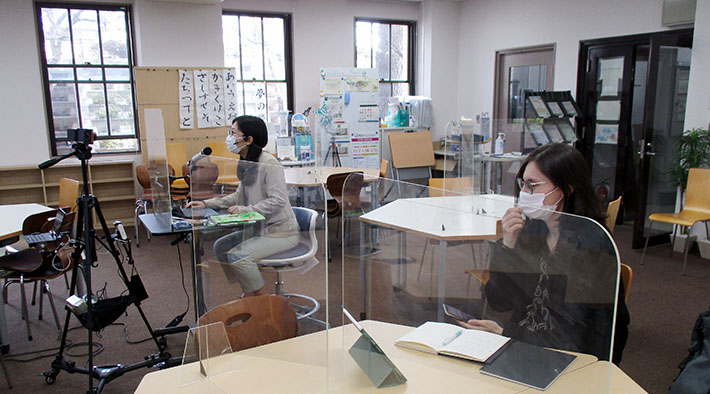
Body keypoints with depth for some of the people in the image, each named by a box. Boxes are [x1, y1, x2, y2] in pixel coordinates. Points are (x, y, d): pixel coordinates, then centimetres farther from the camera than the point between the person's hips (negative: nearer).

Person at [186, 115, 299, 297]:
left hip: (281, 232, -9)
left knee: (236, 256, -21)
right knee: (221, 246, 7)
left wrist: (245, 210, -27)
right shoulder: (246, 163, 8)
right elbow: (239, 196, 16)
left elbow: (278, 200, -26)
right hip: (260, 228, 10)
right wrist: (207, 203, 8)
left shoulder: (268, 163, -21)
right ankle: (248, 295, 15)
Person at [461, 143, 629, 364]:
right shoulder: (531, 229, -2)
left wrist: (505, 333, -20)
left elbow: (574, 336, -18)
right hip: (526, 342, 5)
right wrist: (508, 245, -14)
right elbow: (499, 302, -2)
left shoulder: (592, 243, -17)